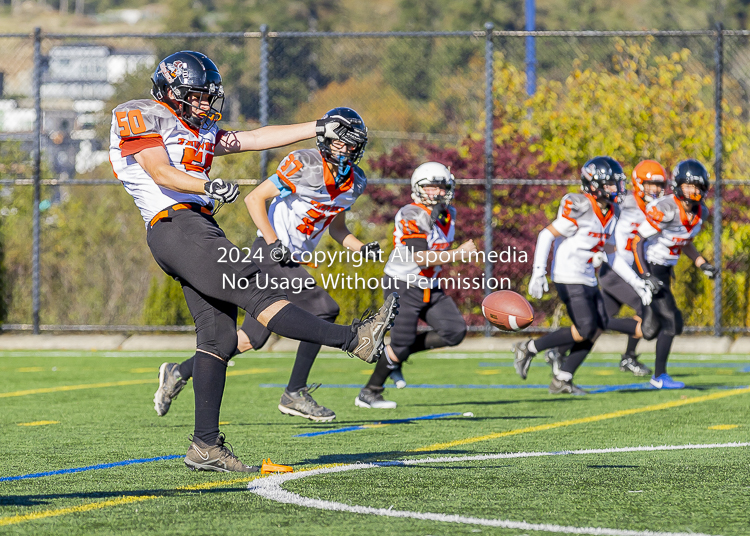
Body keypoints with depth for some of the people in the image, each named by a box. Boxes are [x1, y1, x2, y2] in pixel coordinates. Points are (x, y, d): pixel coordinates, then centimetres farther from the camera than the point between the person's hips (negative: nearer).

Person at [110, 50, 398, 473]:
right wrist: (207, 186, -29)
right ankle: (355, 340, -28)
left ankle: (206, 446, 3)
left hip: (200, 229, 10)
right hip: (175, 226, -10)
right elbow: (161, 173, -12)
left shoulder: (201, 130, 27)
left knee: (219, 337, 3)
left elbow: (256, 139, 26)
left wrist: (319, 129, 22)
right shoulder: (139, 118, 1)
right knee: (254, 291, -17)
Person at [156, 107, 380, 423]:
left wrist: (361, 249, 4)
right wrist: (273, 243, -20)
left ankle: (181, 372, 20)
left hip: (290, 262, 8)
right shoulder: (304, 164, -16)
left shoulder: (355, 182, 8)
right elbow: (254, 199, -13)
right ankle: (295, 394, -12)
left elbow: (337, 227, 22)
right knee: (323, 311, -18)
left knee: (251, 338, 9)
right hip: (270, 255, -8)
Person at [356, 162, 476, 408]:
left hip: (429, 288, 8)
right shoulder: (412, 215, -20)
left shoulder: (448, 214, 7)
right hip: (403, 286, -8)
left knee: (455, 332, -4)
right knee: (401, 343, -7)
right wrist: (457, 255, -29)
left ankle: (396, 355, 11)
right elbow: (420, 257, -28)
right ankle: (368, 394, 9)